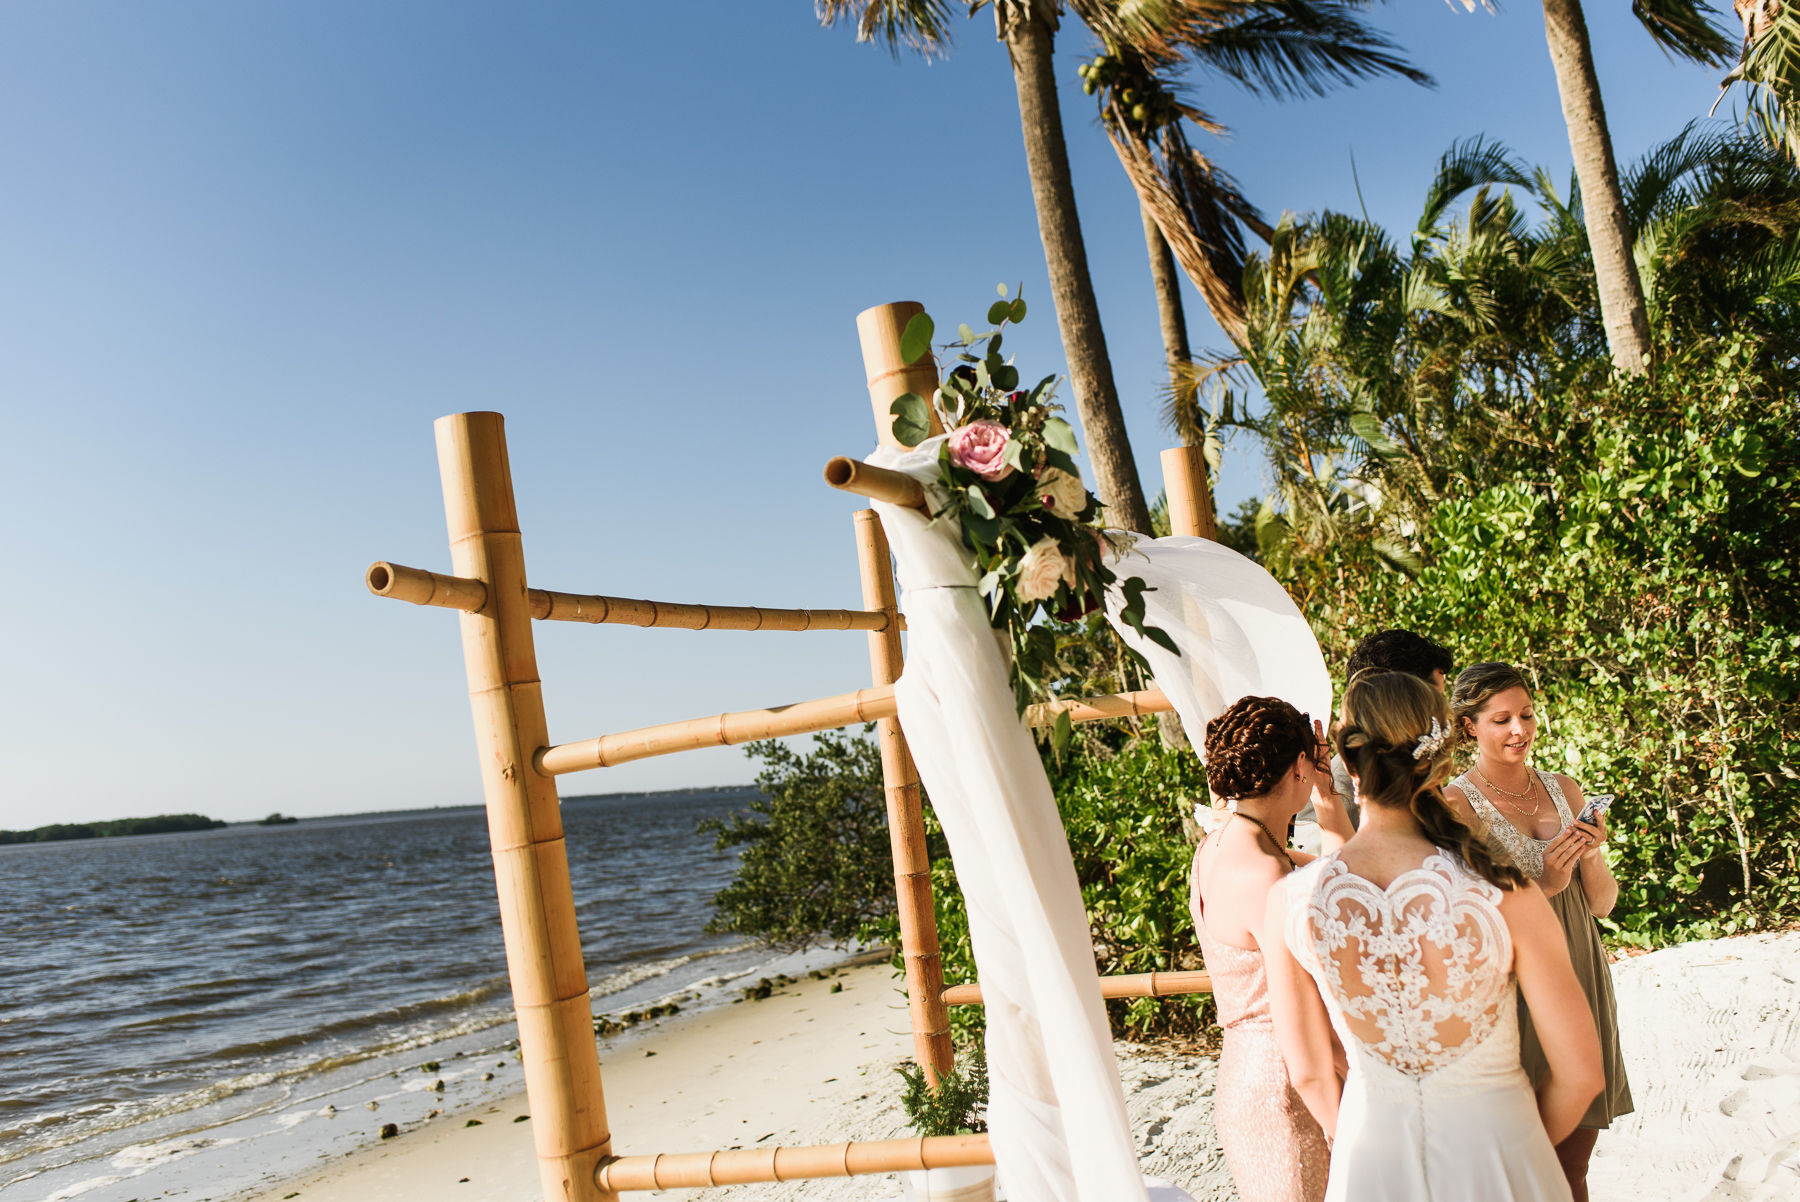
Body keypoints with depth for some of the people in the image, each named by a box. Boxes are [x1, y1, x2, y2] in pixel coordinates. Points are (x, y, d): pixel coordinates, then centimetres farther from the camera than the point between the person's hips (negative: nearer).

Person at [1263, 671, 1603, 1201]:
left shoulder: (1289, 902, -16)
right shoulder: (1505, 896, -22)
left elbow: (1310, 1074, -3)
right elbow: (1581, 1073, -10)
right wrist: (1522, 1147, 9)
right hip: (1493, 1158, -1)